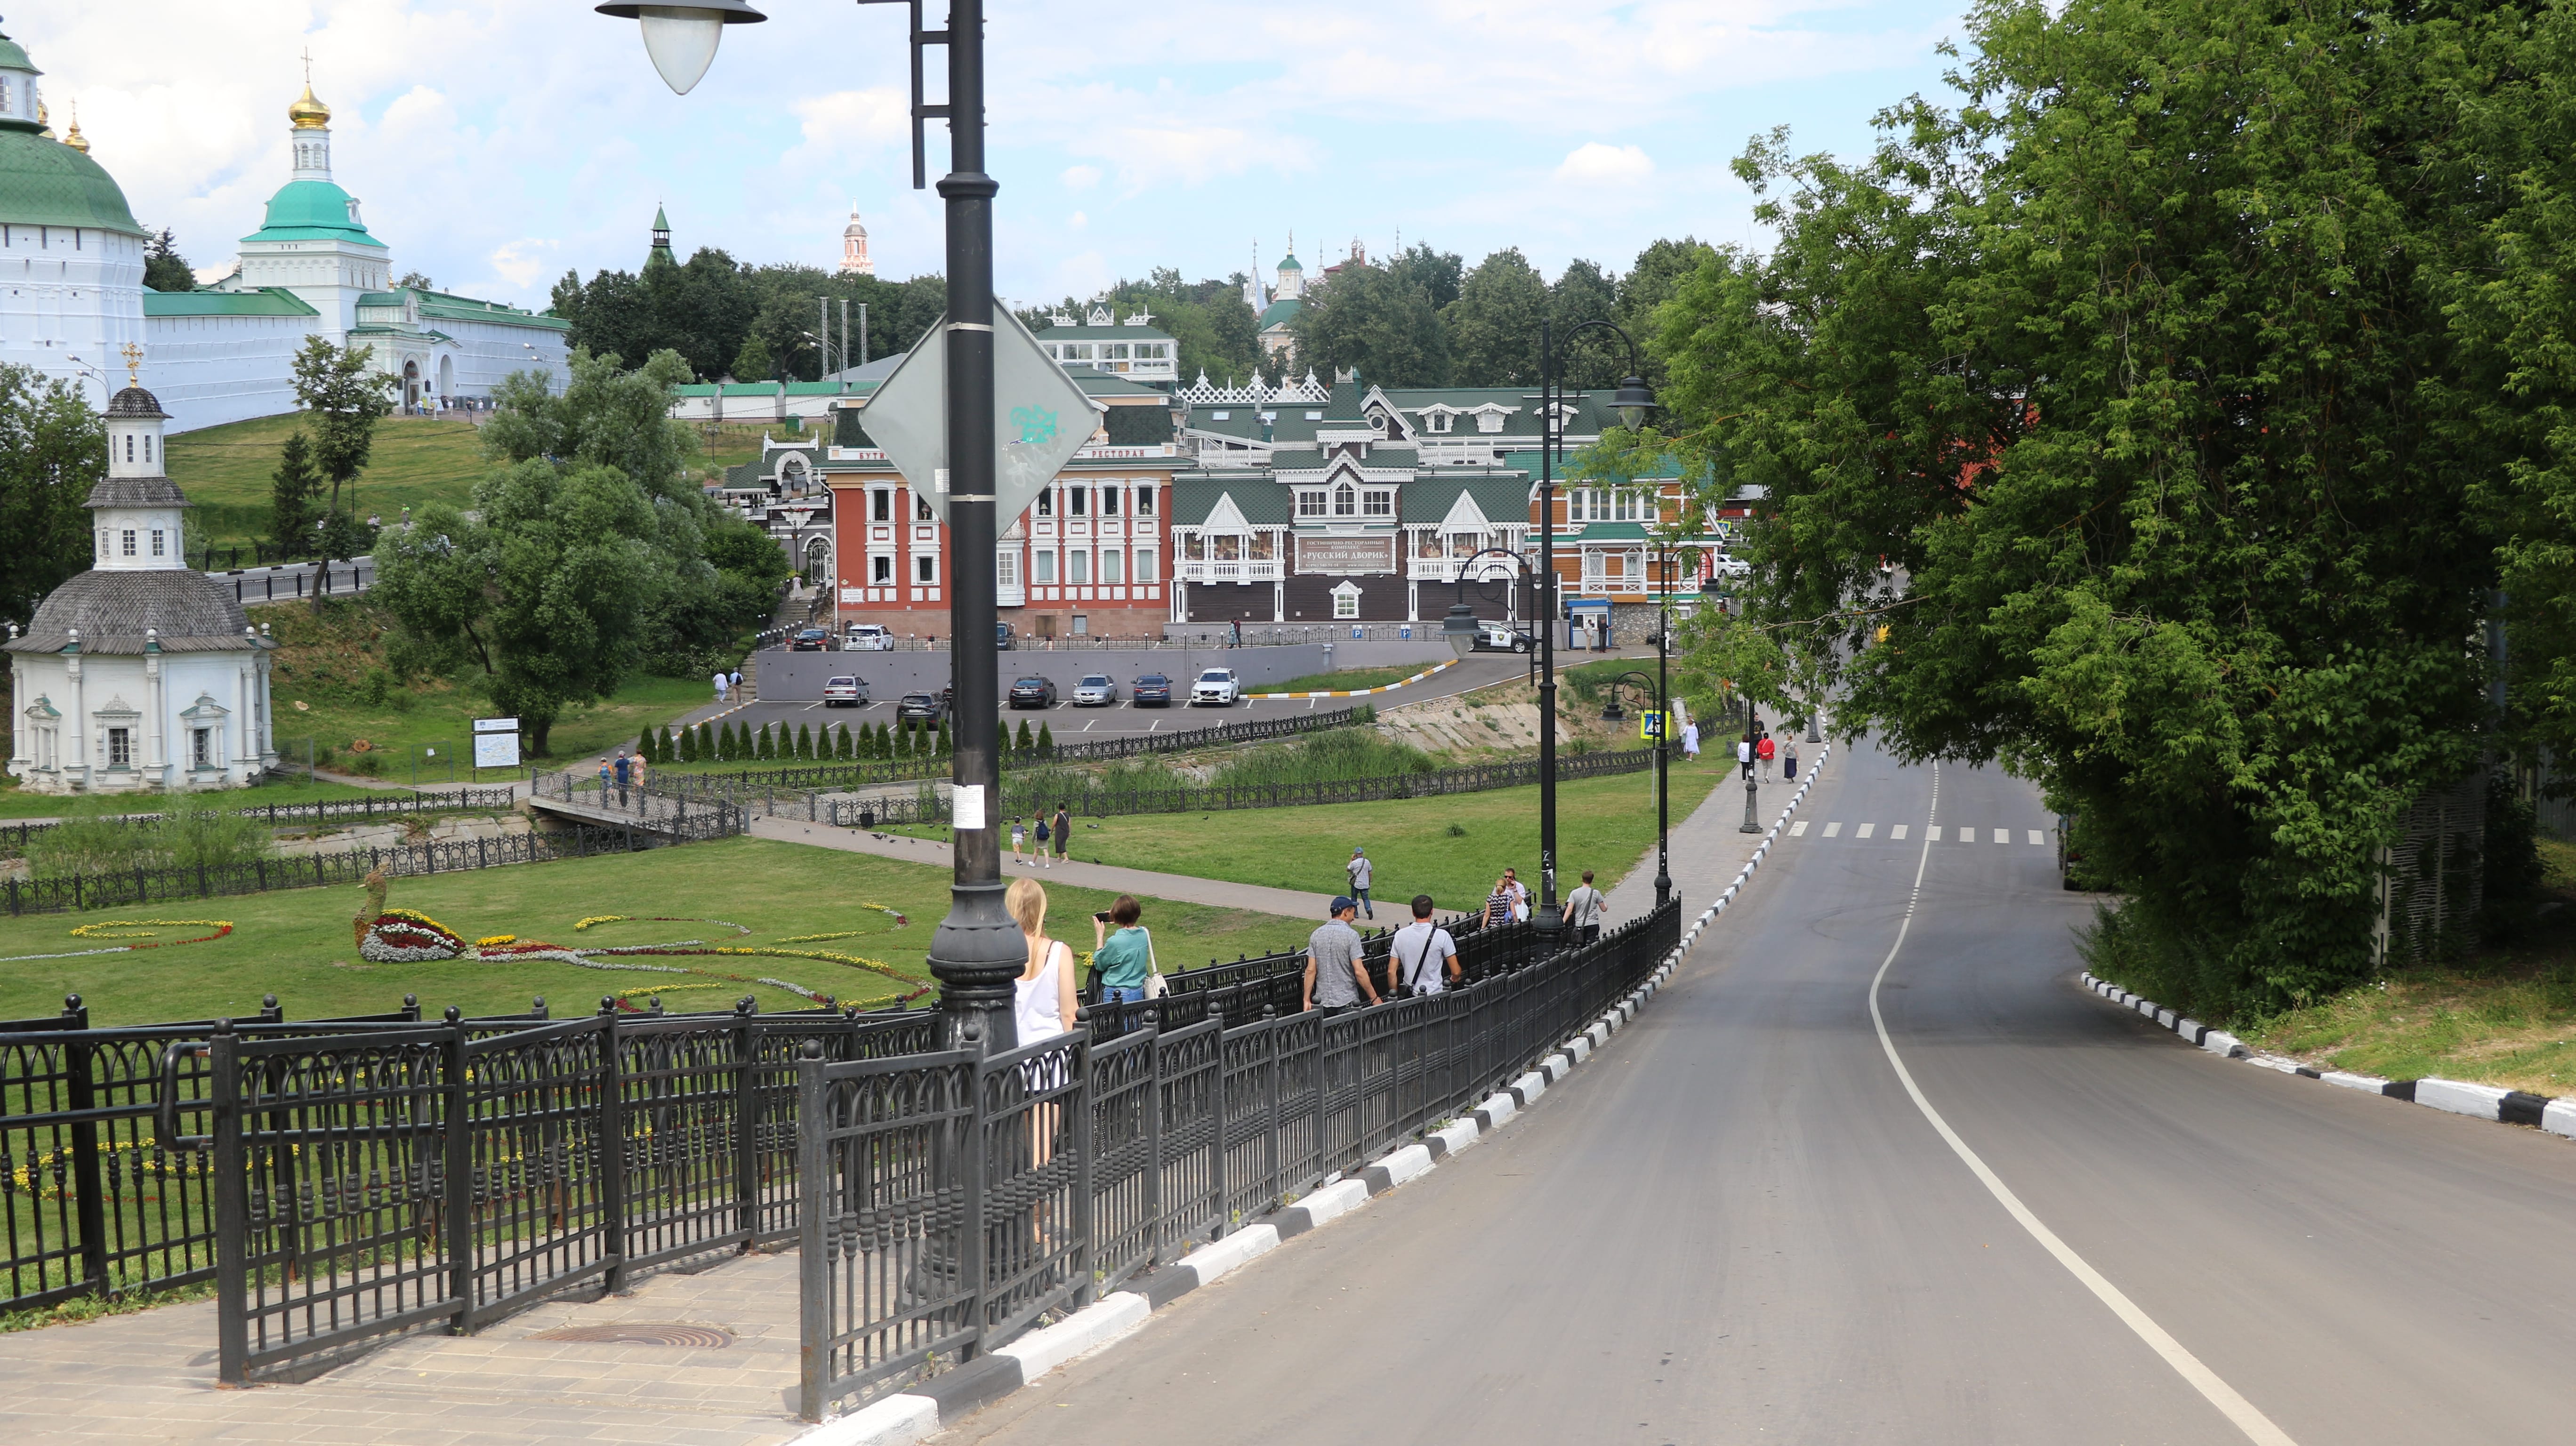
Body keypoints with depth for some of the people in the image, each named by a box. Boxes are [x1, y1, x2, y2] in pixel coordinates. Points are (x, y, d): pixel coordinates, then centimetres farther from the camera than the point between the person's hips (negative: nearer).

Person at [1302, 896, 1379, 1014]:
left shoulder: (1316, 935, 3)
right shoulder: (1351, 935, -10)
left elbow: (1311, 970, 0)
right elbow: (1359, 972, -15)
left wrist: (1307, 1000, 3)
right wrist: (1374, 998, -7)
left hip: (1322, 1000, 4)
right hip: (1346, 1001, -4)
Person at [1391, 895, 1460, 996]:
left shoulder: (1400, 935, 3)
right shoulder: (1442, 936, -7)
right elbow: (1456, 972, -1)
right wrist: (1455, 978, 22)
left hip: (1409, 995, 4)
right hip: (1434, 995, -4)